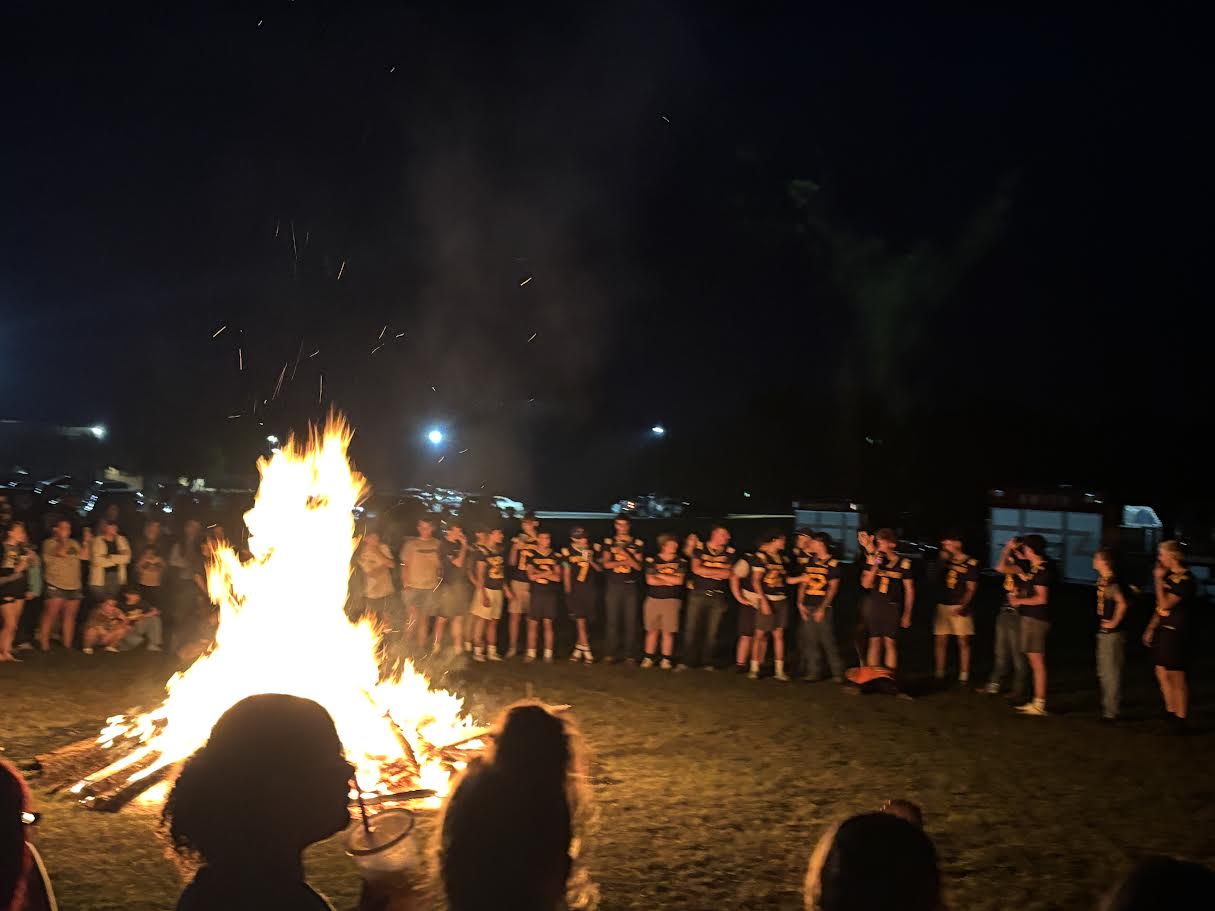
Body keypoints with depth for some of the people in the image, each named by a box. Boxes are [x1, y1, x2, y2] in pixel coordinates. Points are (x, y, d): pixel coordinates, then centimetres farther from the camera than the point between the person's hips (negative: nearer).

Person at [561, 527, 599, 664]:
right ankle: (586, 650, -2)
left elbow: (600, 569, 9)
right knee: (580, 620, -8)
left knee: (587, 621, 4)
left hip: (590, 589, 3)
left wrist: (591, 561, -10)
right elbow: (566, 573, 1)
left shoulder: (591, 550, 5)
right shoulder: (568, 552, -3)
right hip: (576, 589, -3)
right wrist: (568, 591, 0)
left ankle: (579, 648, 18)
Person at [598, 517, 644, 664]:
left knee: (630, 621, -2)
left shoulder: (636, 543, 7)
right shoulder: (609, 542, 8)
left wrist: (626, 555, -12)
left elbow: (638, 566, 0)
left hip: (630, 586, 0)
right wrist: (625, 562, -7)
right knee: (612, 620, -1)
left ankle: (629, 654, 3)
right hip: (613, 585, 0)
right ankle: (610, 653, 3)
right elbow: (606, 564, -2)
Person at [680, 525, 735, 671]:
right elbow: (696, 569, -9)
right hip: (698, 593, -2)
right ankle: (687, 661, 4)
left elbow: (727, 574, -3)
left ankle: (707, 662, 13)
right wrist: (718, 571, -6)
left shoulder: (729, 552, 6)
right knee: (691, 628, -3)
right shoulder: (700, 548, 2)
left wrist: (706, 571, -6)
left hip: (718, 596, 2)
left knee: (712, 631, 3)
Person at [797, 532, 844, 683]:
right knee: (810, 641, 6)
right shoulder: (809, 561, 13)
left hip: (823, 608, -6)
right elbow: (803, 583, 14)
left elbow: (833, 588, -7)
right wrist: (800, 603, 2)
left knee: (828, 641, -7)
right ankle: (814, 672, 12)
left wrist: (822, 608, -12)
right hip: (808, 607, 6)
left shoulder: (833, 564, -4)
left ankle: (838, 673, 1)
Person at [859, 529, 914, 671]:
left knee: (890, 643, -2)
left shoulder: (903, 563, -4)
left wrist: (907, 614, 0)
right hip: (873, 605, 2)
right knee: (874, 642, 5)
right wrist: (875, 567, -12)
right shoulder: (873, 559, 3)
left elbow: (909, 590, 1)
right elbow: (866, 584, 1)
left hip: (892, 606, -2)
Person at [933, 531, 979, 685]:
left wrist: (963, 606, -20)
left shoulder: (971, 563, -6)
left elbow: (971, 589, -8)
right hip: (943, 605, 5)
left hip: (959, 607, -5)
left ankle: (964, 677, 2)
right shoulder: (946, 560, 9)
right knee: (941, 641, 6)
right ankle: (939, 675, 12)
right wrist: (942, 560, 0)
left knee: (963, 642, -2)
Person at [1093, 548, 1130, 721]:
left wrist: (1114, 622, -23)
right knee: (1103, 673, 19)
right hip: (1103, 632, 10)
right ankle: (1108, 706, 30)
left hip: (1112, 633, -10)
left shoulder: (1112, 582, -21)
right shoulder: (1102, 579, 8)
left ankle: (1111, 712, 3)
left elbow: (1121, 604, -33)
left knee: (1111, 673, -3)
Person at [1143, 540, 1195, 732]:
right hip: (1162, 630, 9)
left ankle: (1180, 719, 7)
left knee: (1177, 677, -1)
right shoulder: (1169, 575, 10)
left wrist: (1158, 580, -16)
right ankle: (1170, 713, 24)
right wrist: (1150, 629, 15)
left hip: (1176, 632, -9)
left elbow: (1165, 604, -21)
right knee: (1162, 674, 13)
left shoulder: (1185, 579, -17)